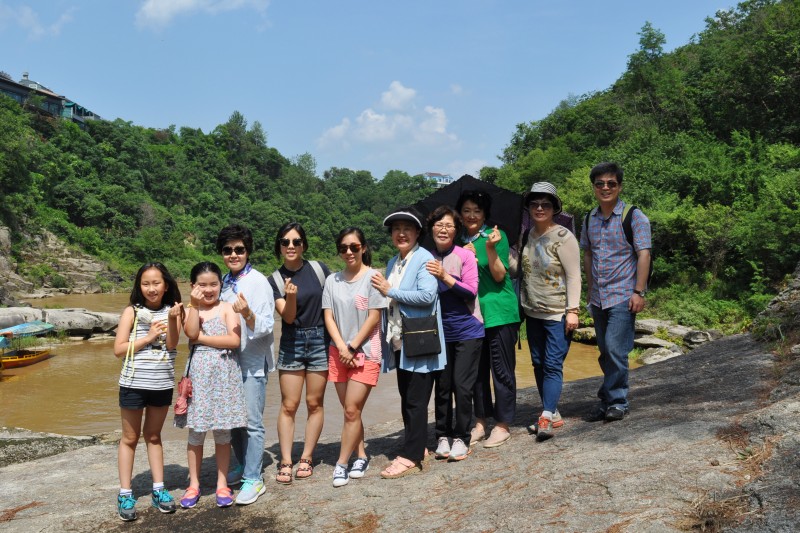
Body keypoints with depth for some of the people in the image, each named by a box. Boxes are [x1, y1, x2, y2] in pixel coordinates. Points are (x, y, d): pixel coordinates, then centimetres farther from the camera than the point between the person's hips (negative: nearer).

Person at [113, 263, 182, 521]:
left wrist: (172, 319, -26)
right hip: (134, 383, -2)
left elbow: (172, 345, -13)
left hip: (162, 384, 2)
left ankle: (158, 489, 21)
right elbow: (118, 349, -9)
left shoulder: (171, 311, -1)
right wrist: (148, 337, -15)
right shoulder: (132, 312, -5)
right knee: (130, 438, 8)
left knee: (153, 435, 15)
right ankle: (125, 495, 14)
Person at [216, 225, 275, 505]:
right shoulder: (225, 282, 7)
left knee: (252, 422, -3)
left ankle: (253, 479, 7)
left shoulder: (258, 282, -13)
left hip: (252, 361, -7)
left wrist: (248, 314, -35)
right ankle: (243, 466, 33)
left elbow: (266, 327, -18)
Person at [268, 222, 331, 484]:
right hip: (291, 343, 0)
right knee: (289, 405, -2)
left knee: (314, 403, 5)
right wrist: (291, 296, -29)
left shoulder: (318, 269, 0)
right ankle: (285, 461, 6)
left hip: (320, 339, 0)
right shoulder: (275, 280, -1)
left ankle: (307, 458, 15)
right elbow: (288, 316, -8)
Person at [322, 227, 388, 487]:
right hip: (339, 352, 4)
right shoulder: (332, 280, 8)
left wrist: (353, 347, -8)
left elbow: (374, 318, -8)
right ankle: (361, 456, 23)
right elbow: (328, 317, 4)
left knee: (352, 410, -7)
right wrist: (341, 347, -9)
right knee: (350, 410, 9)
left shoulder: (373, 277, -5)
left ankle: (342, 463, 2)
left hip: (365, 351, -4)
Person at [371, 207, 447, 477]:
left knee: (415, 401, -2)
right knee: (407, 399, 14)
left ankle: (410, 457, 4)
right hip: (400, 342, 8)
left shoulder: (424, 259, -9)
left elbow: (427, 295, -22)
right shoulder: (393, 263, 15)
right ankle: (416, 447, 25)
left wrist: (390, 291, -14)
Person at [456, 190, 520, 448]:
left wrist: (490, 248, -24)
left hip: (498, 310, -5)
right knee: (477, 369, 12)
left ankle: (502, 425, 11)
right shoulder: (460, 241, 9)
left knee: (501, 369, 2)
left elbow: (499, 276, -12)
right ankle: (480, 422, 23)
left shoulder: (496, 235, -5)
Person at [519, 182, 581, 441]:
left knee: (553, 365, -9)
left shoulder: (563, 237, -10)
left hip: (557, 313, -7)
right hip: (532, 312, 7)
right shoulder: (527, 235, 8)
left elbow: (574, 276, -11)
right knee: (538, 363, 11)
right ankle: (553, 414, 22)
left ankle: (546, 418, -10)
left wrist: (572, 310, -15)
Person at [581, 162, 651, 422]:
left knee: (615, 349, -12)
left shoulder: (634, 216, -6)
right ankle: (614, 400, 21)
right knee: (606, 352, 11)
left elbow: (643, 255, -9)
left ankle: (614, 400, -1)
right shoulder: (590, 219, 10)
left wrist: (639, 292, -15)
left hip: (623, 296, -6)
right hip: (598, 298, 6)